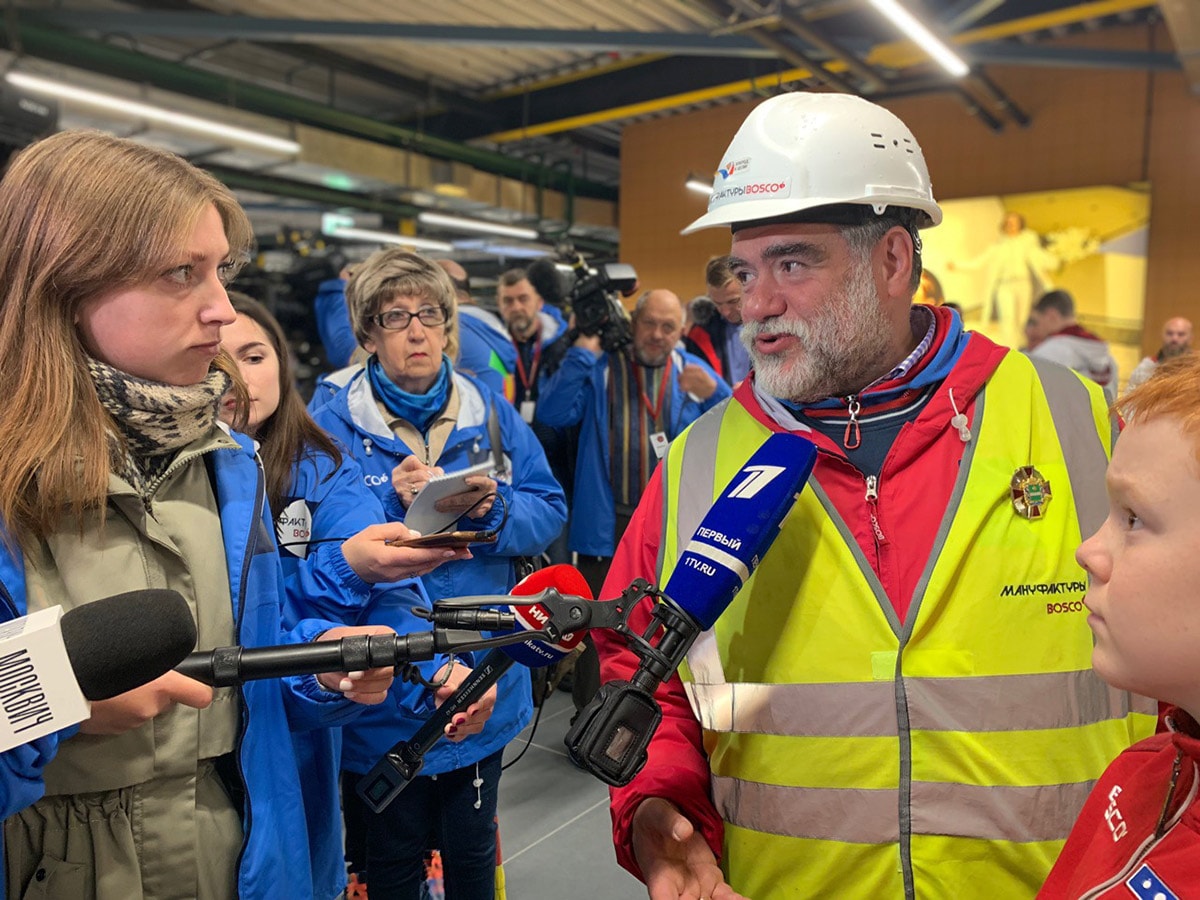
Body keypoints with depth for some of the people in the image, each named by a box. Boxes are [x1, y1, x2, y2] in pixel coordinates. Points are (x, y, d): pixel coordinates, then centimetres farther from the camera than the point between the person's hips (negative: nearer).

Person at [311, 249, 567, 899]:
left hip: (484, 684, 3)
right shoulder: (332, 427, -9)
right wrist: (392, 505, -27)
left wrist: (493, 509, -22)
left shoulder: (491, 412, 0)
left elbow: (549, 509, -4)